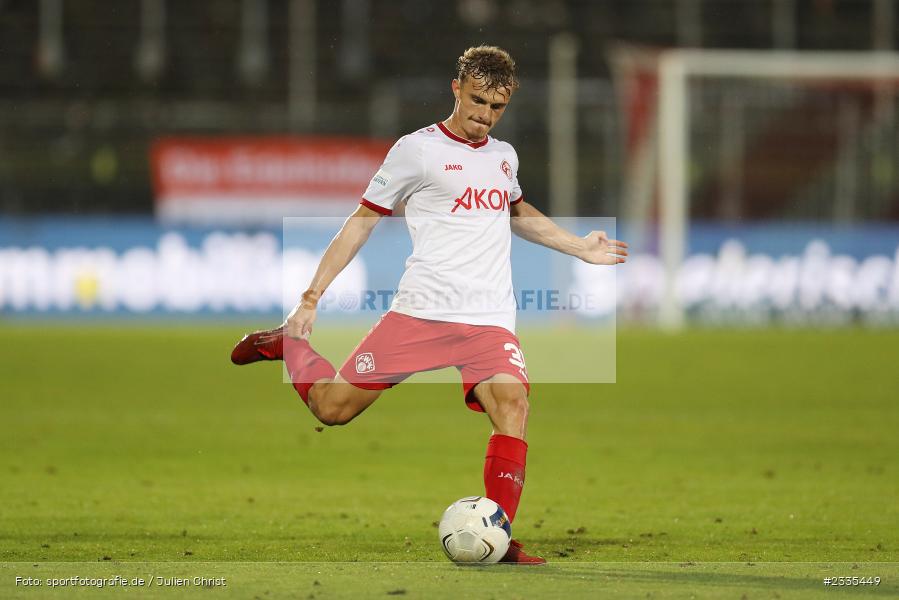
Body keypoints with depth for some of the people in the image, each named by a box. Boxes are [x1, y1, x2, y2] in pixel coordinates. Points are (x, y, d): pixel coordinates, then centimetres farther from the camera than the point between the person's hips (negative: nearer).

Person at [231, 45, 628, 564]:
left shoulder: (505, 157, 17)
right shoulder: (417, 150, -1)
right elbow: (363, 220, 2)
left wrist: (579, 248, 34)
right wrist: (311, 298, -2)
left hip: (490, 320, 4)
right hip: (421, 309, -4)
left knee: (512, 401, -22)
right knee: (332, 406, -3)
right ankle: (288, 343, 30)